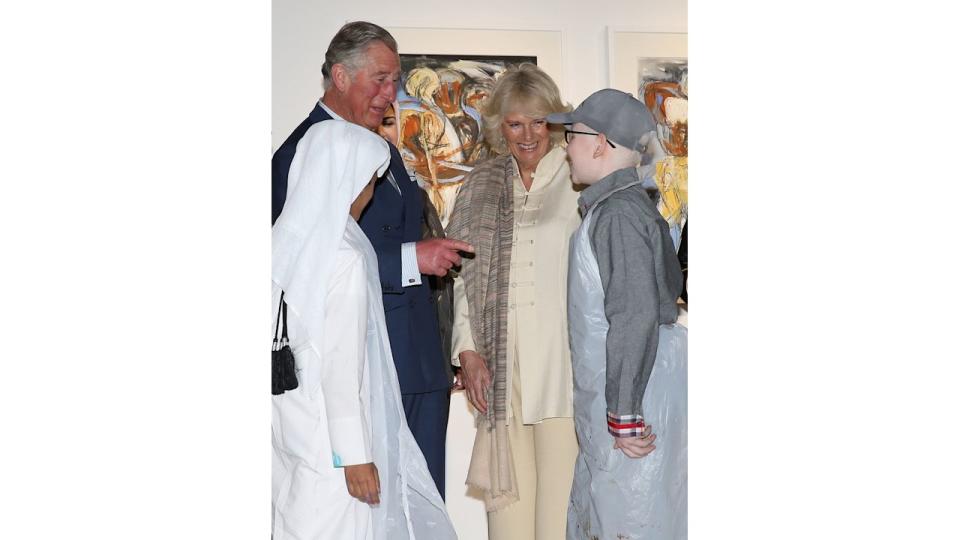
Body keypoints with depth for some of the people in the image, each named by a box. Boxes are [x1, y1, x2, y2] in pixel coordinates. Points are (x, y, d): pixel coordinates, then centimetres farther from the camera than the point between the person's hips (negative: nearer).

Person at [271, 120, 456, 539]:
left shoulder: (287, 240, 3)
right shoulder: (345, 257, -19)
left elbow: (300, 341, 8)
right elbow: (341, 366, -20)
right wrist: (355, 455, -15)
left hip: (293, 422, 7)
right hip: (331, 437, -7)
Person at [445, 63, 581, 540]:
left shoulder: (579, 183, -1)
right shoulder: (481, 186, 13)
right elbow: (464, 276, 13)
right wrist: (468, 352, 5)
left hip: (564, 362, -4)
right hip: (500, 364, 4)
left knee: (561, 486, -4)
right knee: (508, 491, 6)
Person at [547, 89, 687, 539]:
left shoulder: (618, 213, -18)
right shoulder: (627, 204, 13)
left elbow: (636, 317, -24)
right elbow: (671, 284, 20)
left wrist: (624, 414, -22)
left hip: (633, 394, -10)